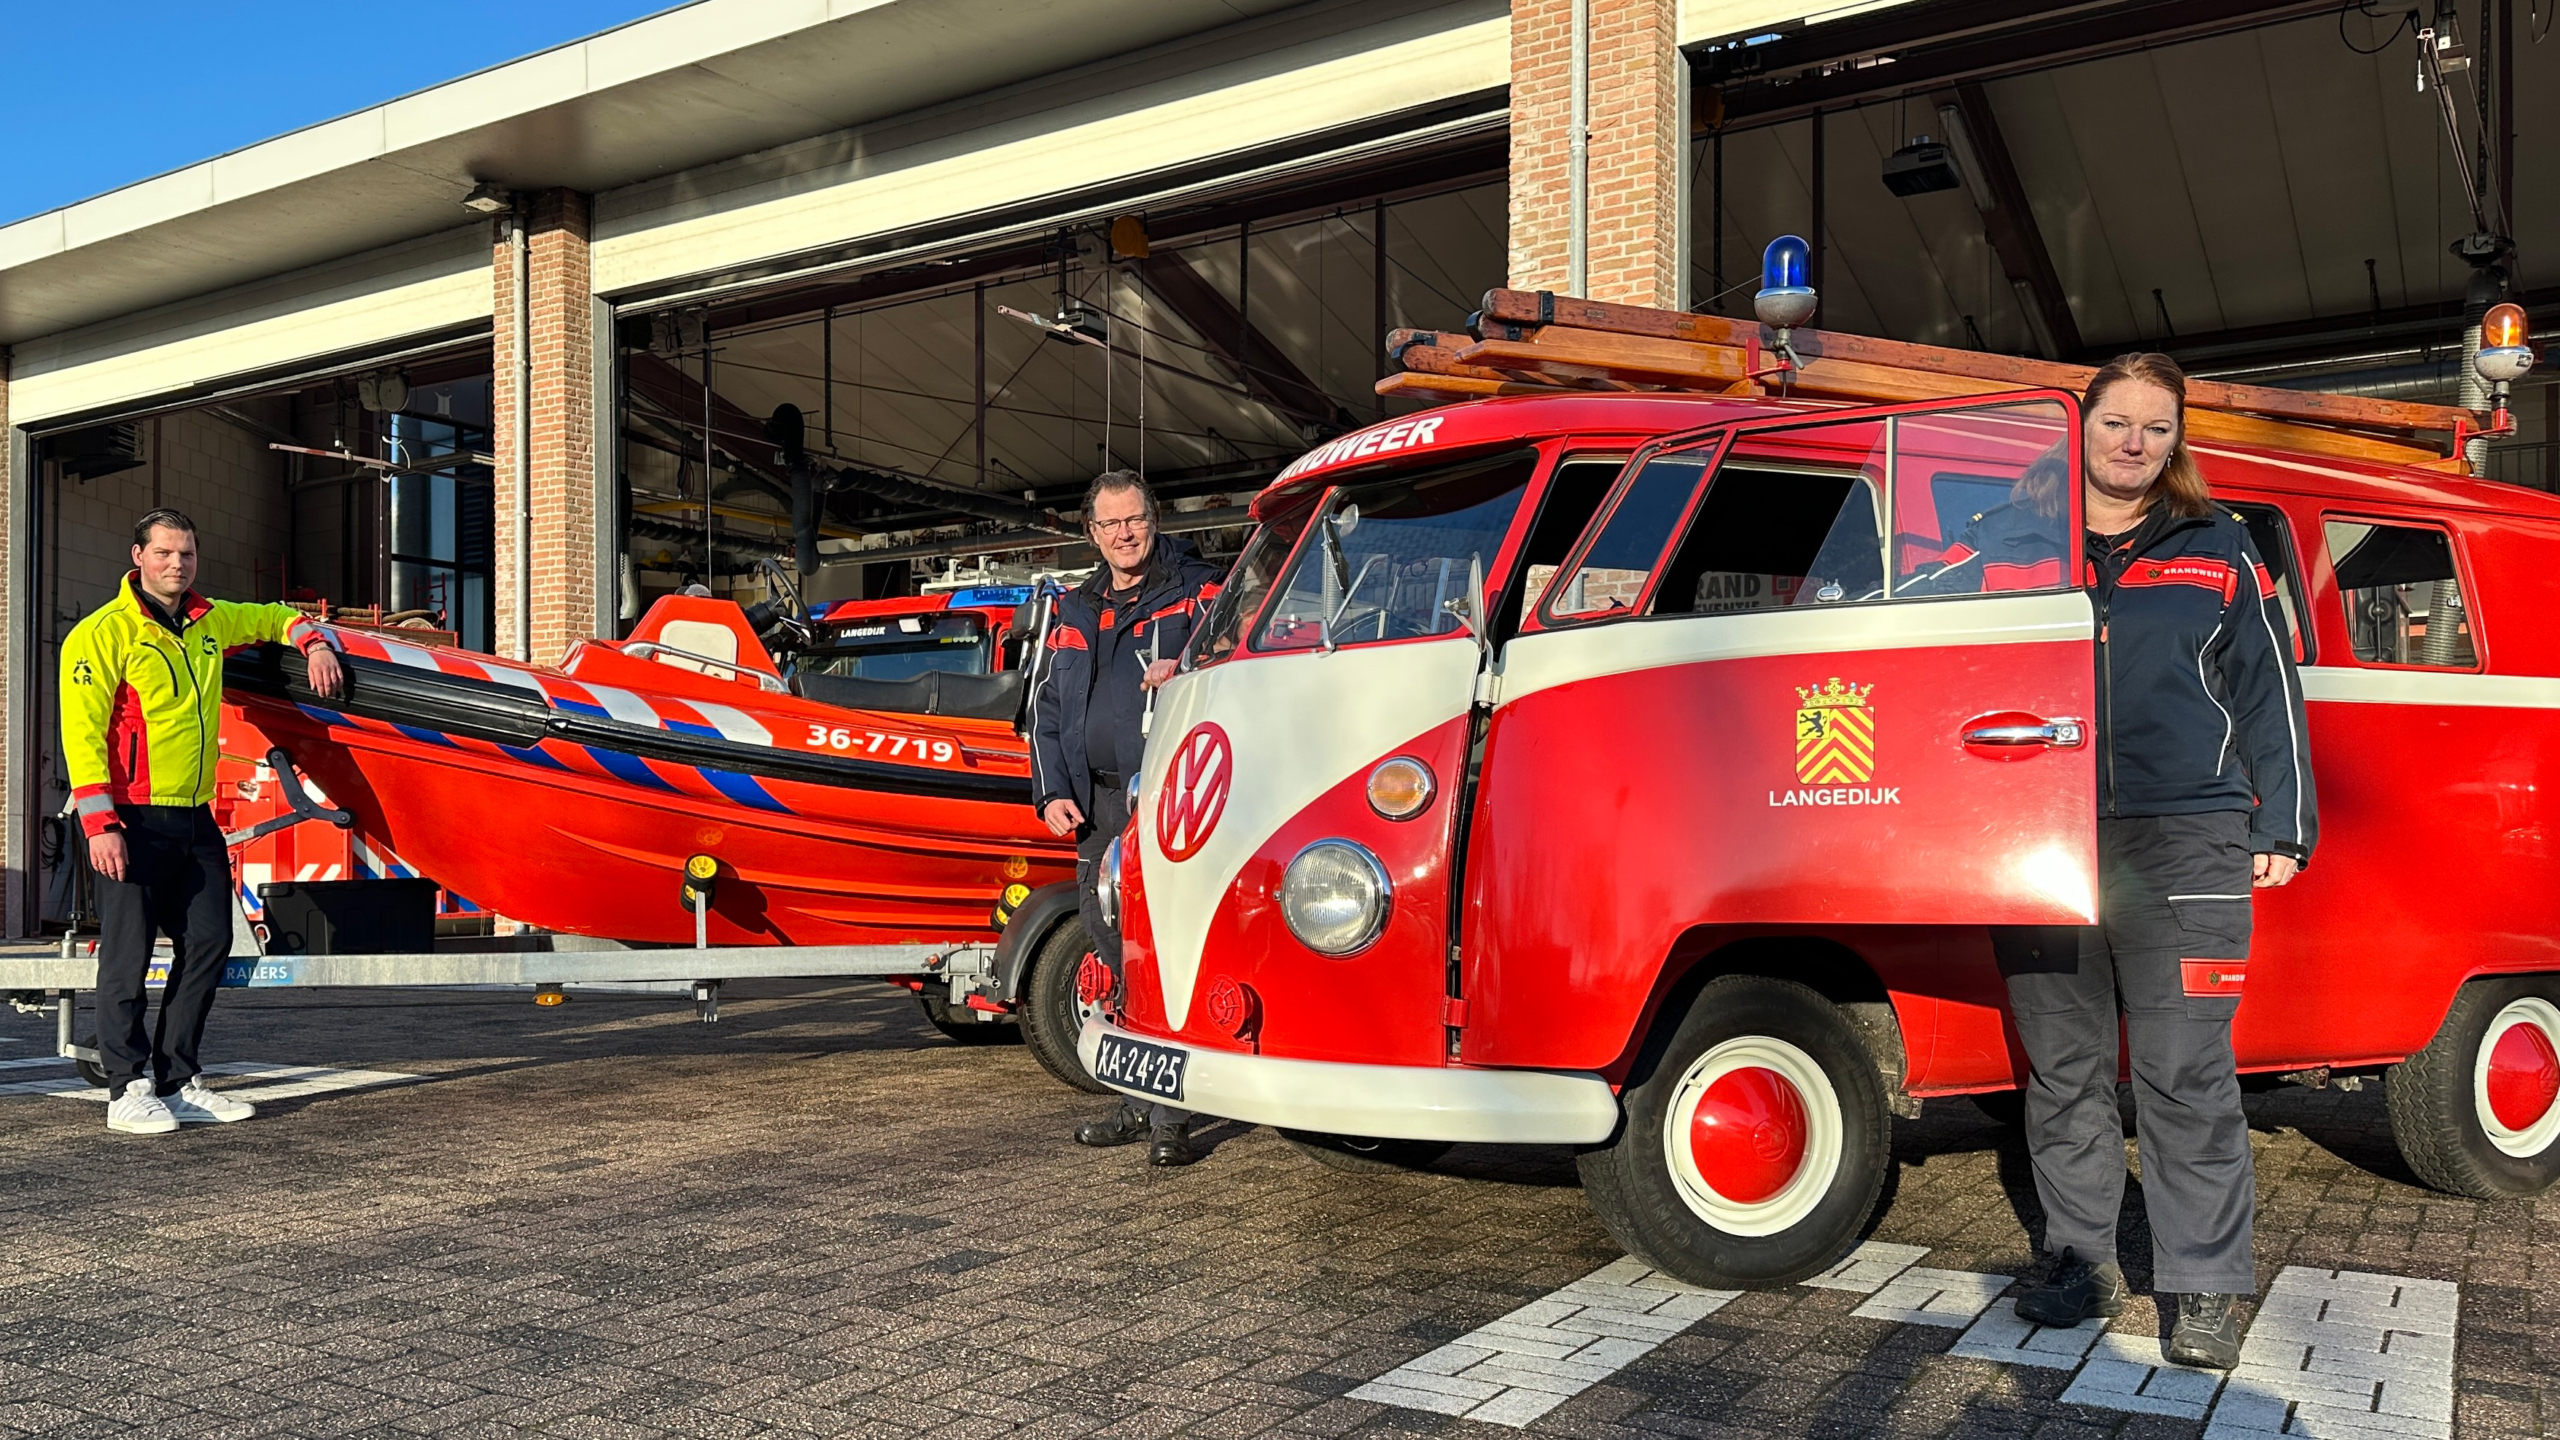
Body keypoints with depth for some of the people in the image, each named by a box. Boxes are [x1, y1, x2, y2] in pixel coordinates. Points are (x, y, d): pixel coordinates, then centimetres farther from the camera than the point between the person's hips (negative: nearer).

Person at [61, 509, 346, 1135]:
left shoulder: (210, 622, 13)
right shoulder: (104, 633, -7)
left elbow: (272, 618, 34)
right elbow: (82, 731, -12)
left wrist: (315, 642, 12)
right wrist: (99, 823, -19)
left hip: (195, 819, 7)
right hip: (134, 820, -7)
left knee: (208, 943, 6)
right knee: (128, 954, -2)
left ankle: (177, 1083, 16)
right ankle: (128, 1089, 6)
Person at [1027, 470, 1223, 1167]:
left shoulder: (1197, 593, 6)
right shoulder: (1074, 613, 21)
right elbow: (1046, 708, 22)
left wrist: (1185, 670, -19)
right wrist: (1053, 791, 10)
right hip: (1098, 803, 6)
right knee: (1111, 944, 8)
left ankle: (1173, 1117, -8)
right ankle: (1141, 1103, 19)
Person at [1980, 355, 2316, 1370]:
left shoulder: (2218, 551, 13)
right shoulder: (2011, 542, 13)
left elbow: (2268, 694, 13)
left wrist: (2283, 828, 8)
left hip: (2182, 846, -1)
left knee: (2185, 1074, -2)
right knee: (2061, 1067, 7)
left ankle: (2208, 1288, 8)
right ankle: (2084, 1263, 19)